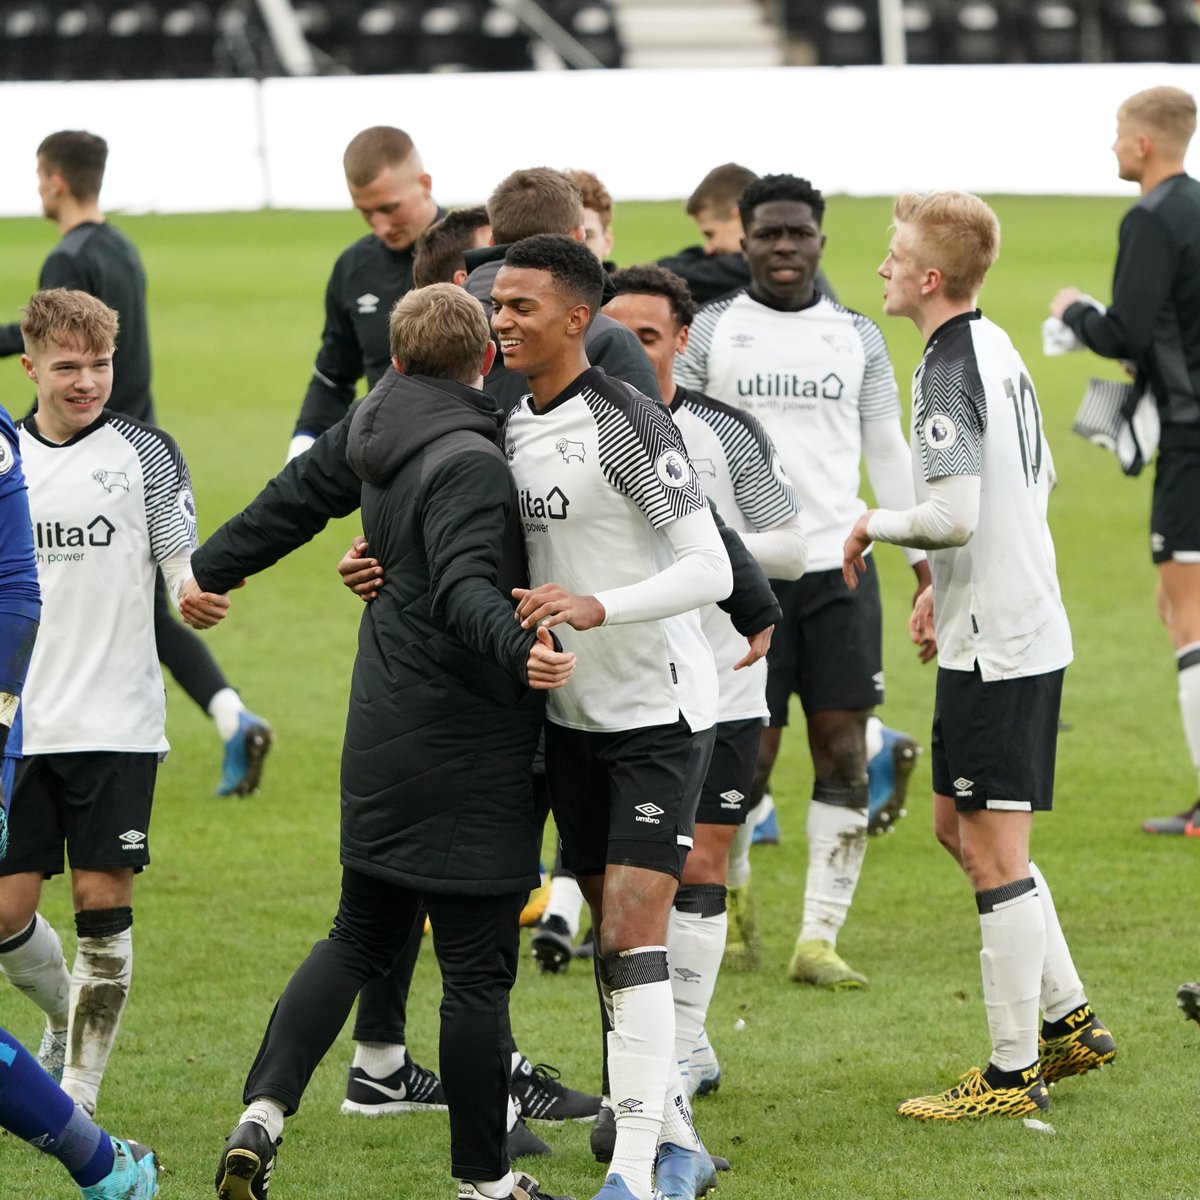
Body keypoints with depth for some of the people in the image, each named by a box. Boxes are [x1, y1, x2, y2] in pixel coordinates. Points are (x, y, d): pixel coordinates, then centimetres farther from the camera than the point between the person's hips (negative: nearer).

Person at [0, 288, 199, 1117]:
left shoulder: (143, 452, -1)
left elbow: (185, 567, -5)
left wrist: (200, 592, -26)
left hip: (117, 723, -3)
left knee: (103, 901, -5)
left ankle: (80, 1089, 4)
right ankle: (68, 1020, 30)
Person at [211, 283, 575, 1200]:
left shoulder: (382, 447, 8)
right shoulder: (468, 461, -17)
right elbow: (464, 587, -29)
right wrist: (519, 651, -45)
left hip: (382, 738, 8)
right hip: (467, 752, -8)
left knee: (360, 938, 17)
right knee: (478, 967, 1)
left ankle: (263, 1113, 1)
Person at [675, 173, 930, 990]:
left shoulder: (858, 337, 9)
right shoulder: (710, 333, 2)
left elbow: (888, 453, 14)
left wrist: (928, 563, 10)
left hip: (839, 563, 2)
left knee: (844, 754, -5)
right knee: (745, 759, -3)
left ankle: (819, 939, 0)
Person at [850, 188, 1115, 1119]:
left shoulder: (947, 372, -18)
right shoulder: (997, 348, 12)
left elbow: (954, 514, -28)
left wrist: (873, 525, -9)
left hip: (997, 646, -10)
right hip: (1028, 627, 10)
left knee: (994, 851, -3)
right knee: (960, 826, 19)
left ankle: (1013, 1075, 2)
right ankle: (1069, 1019, 24)